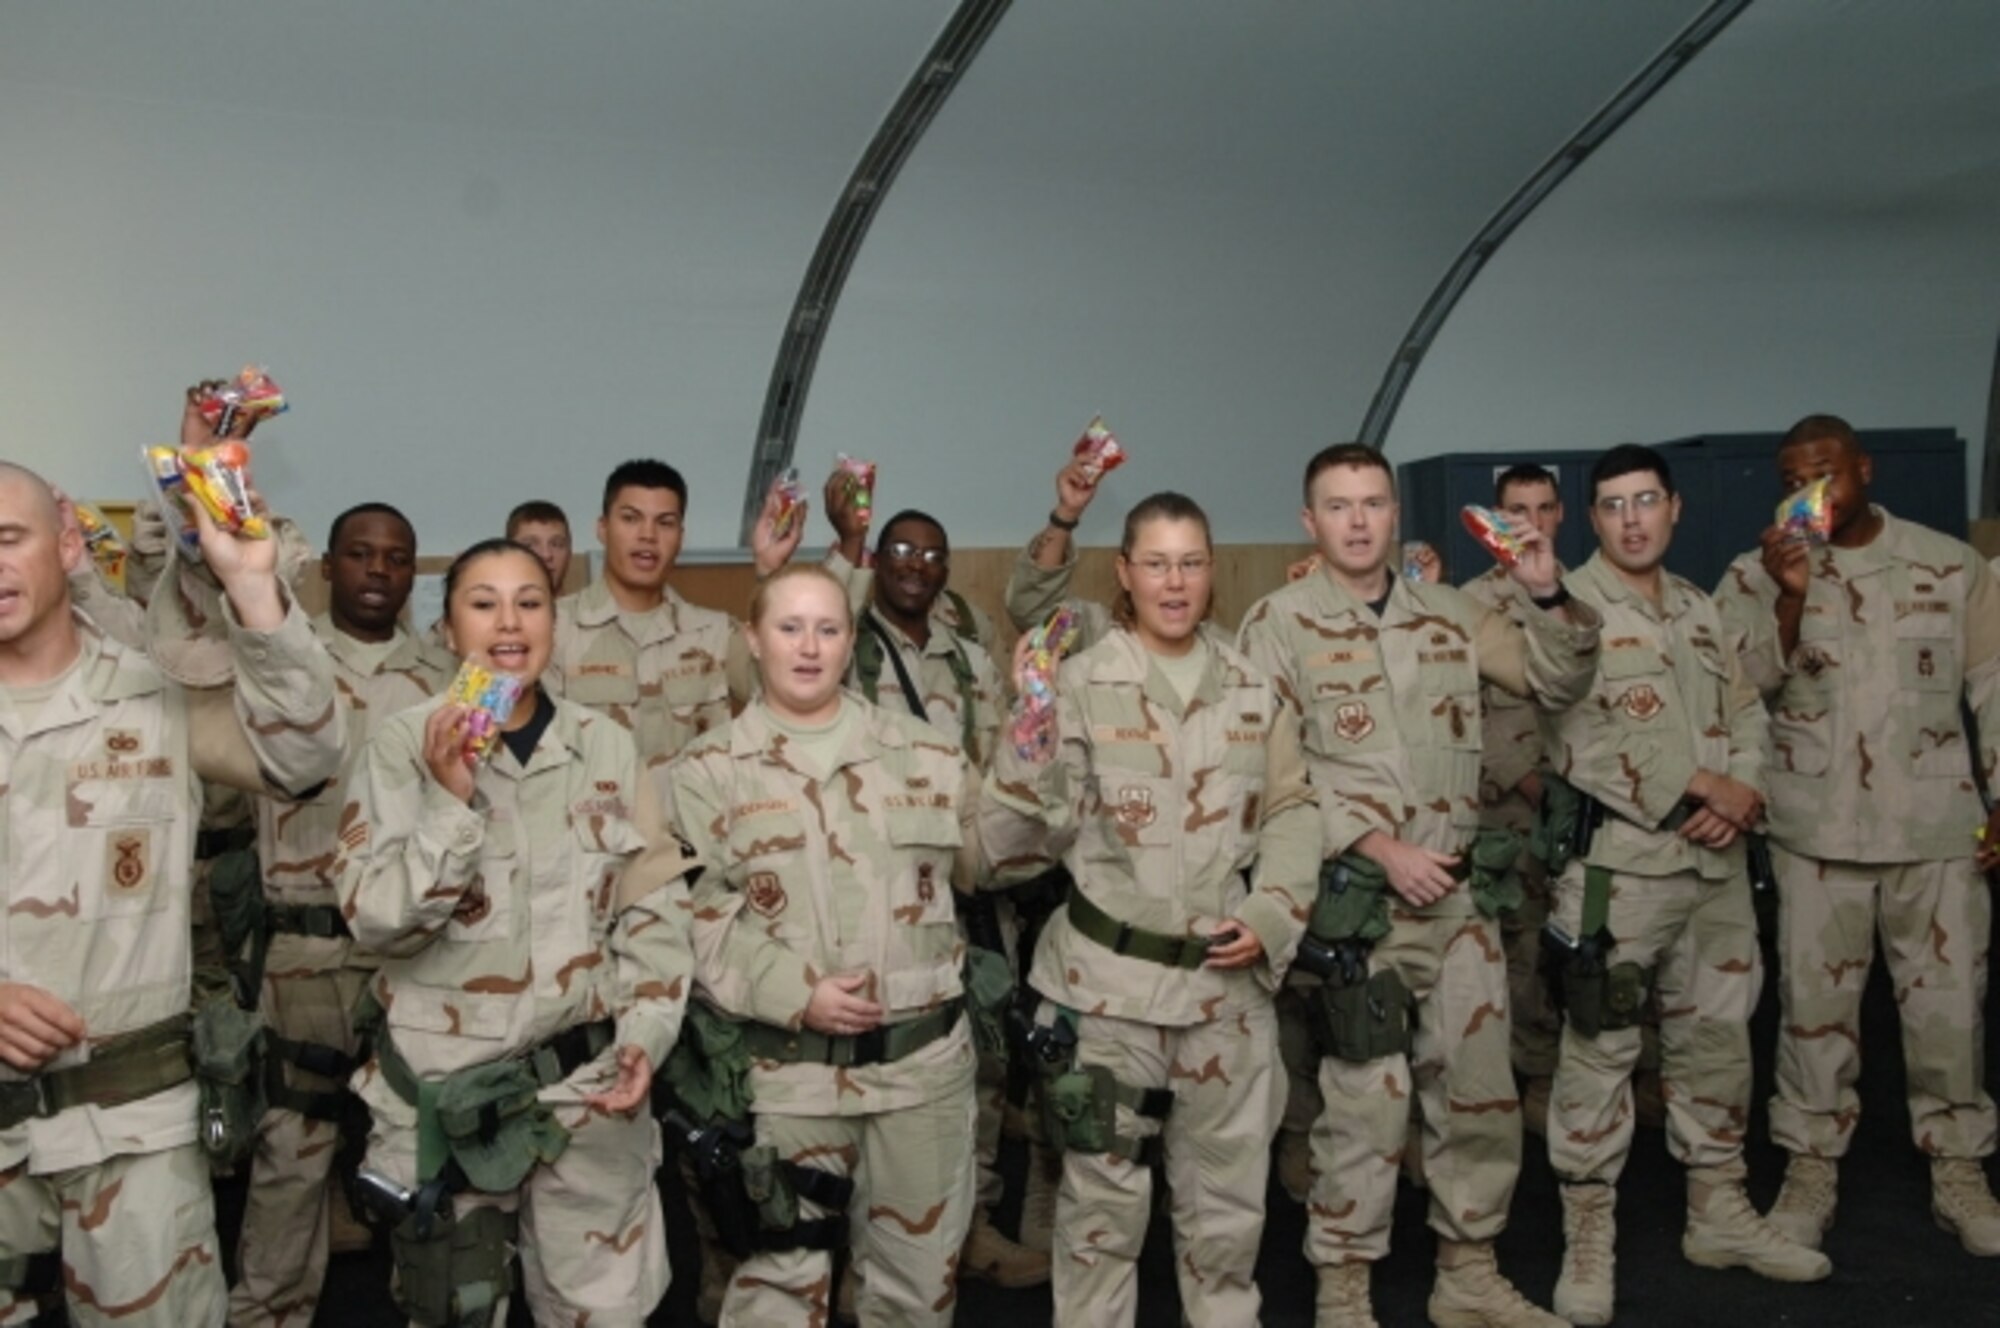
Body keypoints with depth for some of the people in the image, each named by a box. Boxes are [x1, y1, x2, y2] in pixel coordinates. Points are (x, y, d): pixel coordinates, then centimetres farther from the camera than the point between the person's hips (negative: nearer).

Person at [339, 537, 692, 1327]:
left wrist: (645, 1035, -9)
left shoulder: (609, 748, 1)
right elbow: (376, 920, -12)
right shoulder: (405, 745, -7)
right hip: (444, 1090, -1)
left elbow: (654, 908, 3)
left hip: (587, 1087, 2)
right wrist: (450, 799, -24)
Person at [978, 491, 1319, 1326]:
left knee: (1229, 1189, 17)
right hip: (1109, 977, -3)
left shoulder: (1252, 686, 6)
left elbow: (1292, 808, 8)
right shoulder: (1081, 682, -6)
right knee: (1102, 1190, 10)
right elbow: (1025, 830, -10)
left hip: (1228, 975, 3)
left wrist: (1270, 917, -6)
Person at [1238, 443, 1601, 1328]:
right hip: (1355, 900, -5)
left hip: (1462, 892, 5)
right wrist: (1380, 847, -17)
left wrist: (1549, 597, -4)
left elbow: (1558, 684, 14)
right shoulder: (1279, 624, -6)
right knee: (1366, 1102, 1)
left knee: (1480, 1090, 13)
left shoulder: (1447, 614, 8)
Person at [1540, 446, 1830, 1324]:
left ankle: (1720, 1215, 30)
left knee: (1717, 1036, 15)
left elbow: (1746, 713, 13)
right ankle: (1588, 1240, 7)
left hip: (1715, 861, 7)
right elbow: (1589, 741, -17)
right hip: (1617, 863, -7)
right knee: (1601, 1050, -3)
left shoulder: (1700, 610, 15)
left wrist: (1741, 795, -7)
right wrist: (1702, 787, -14)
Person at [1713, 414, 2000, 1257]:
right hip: (1818, 830, 0)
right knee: (1816, 1001, 5)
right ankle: (1811, 1169, 17)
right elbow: (1744, 687, -10)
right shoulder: (1756, 576, 0)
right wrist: (1790, 596, -22)